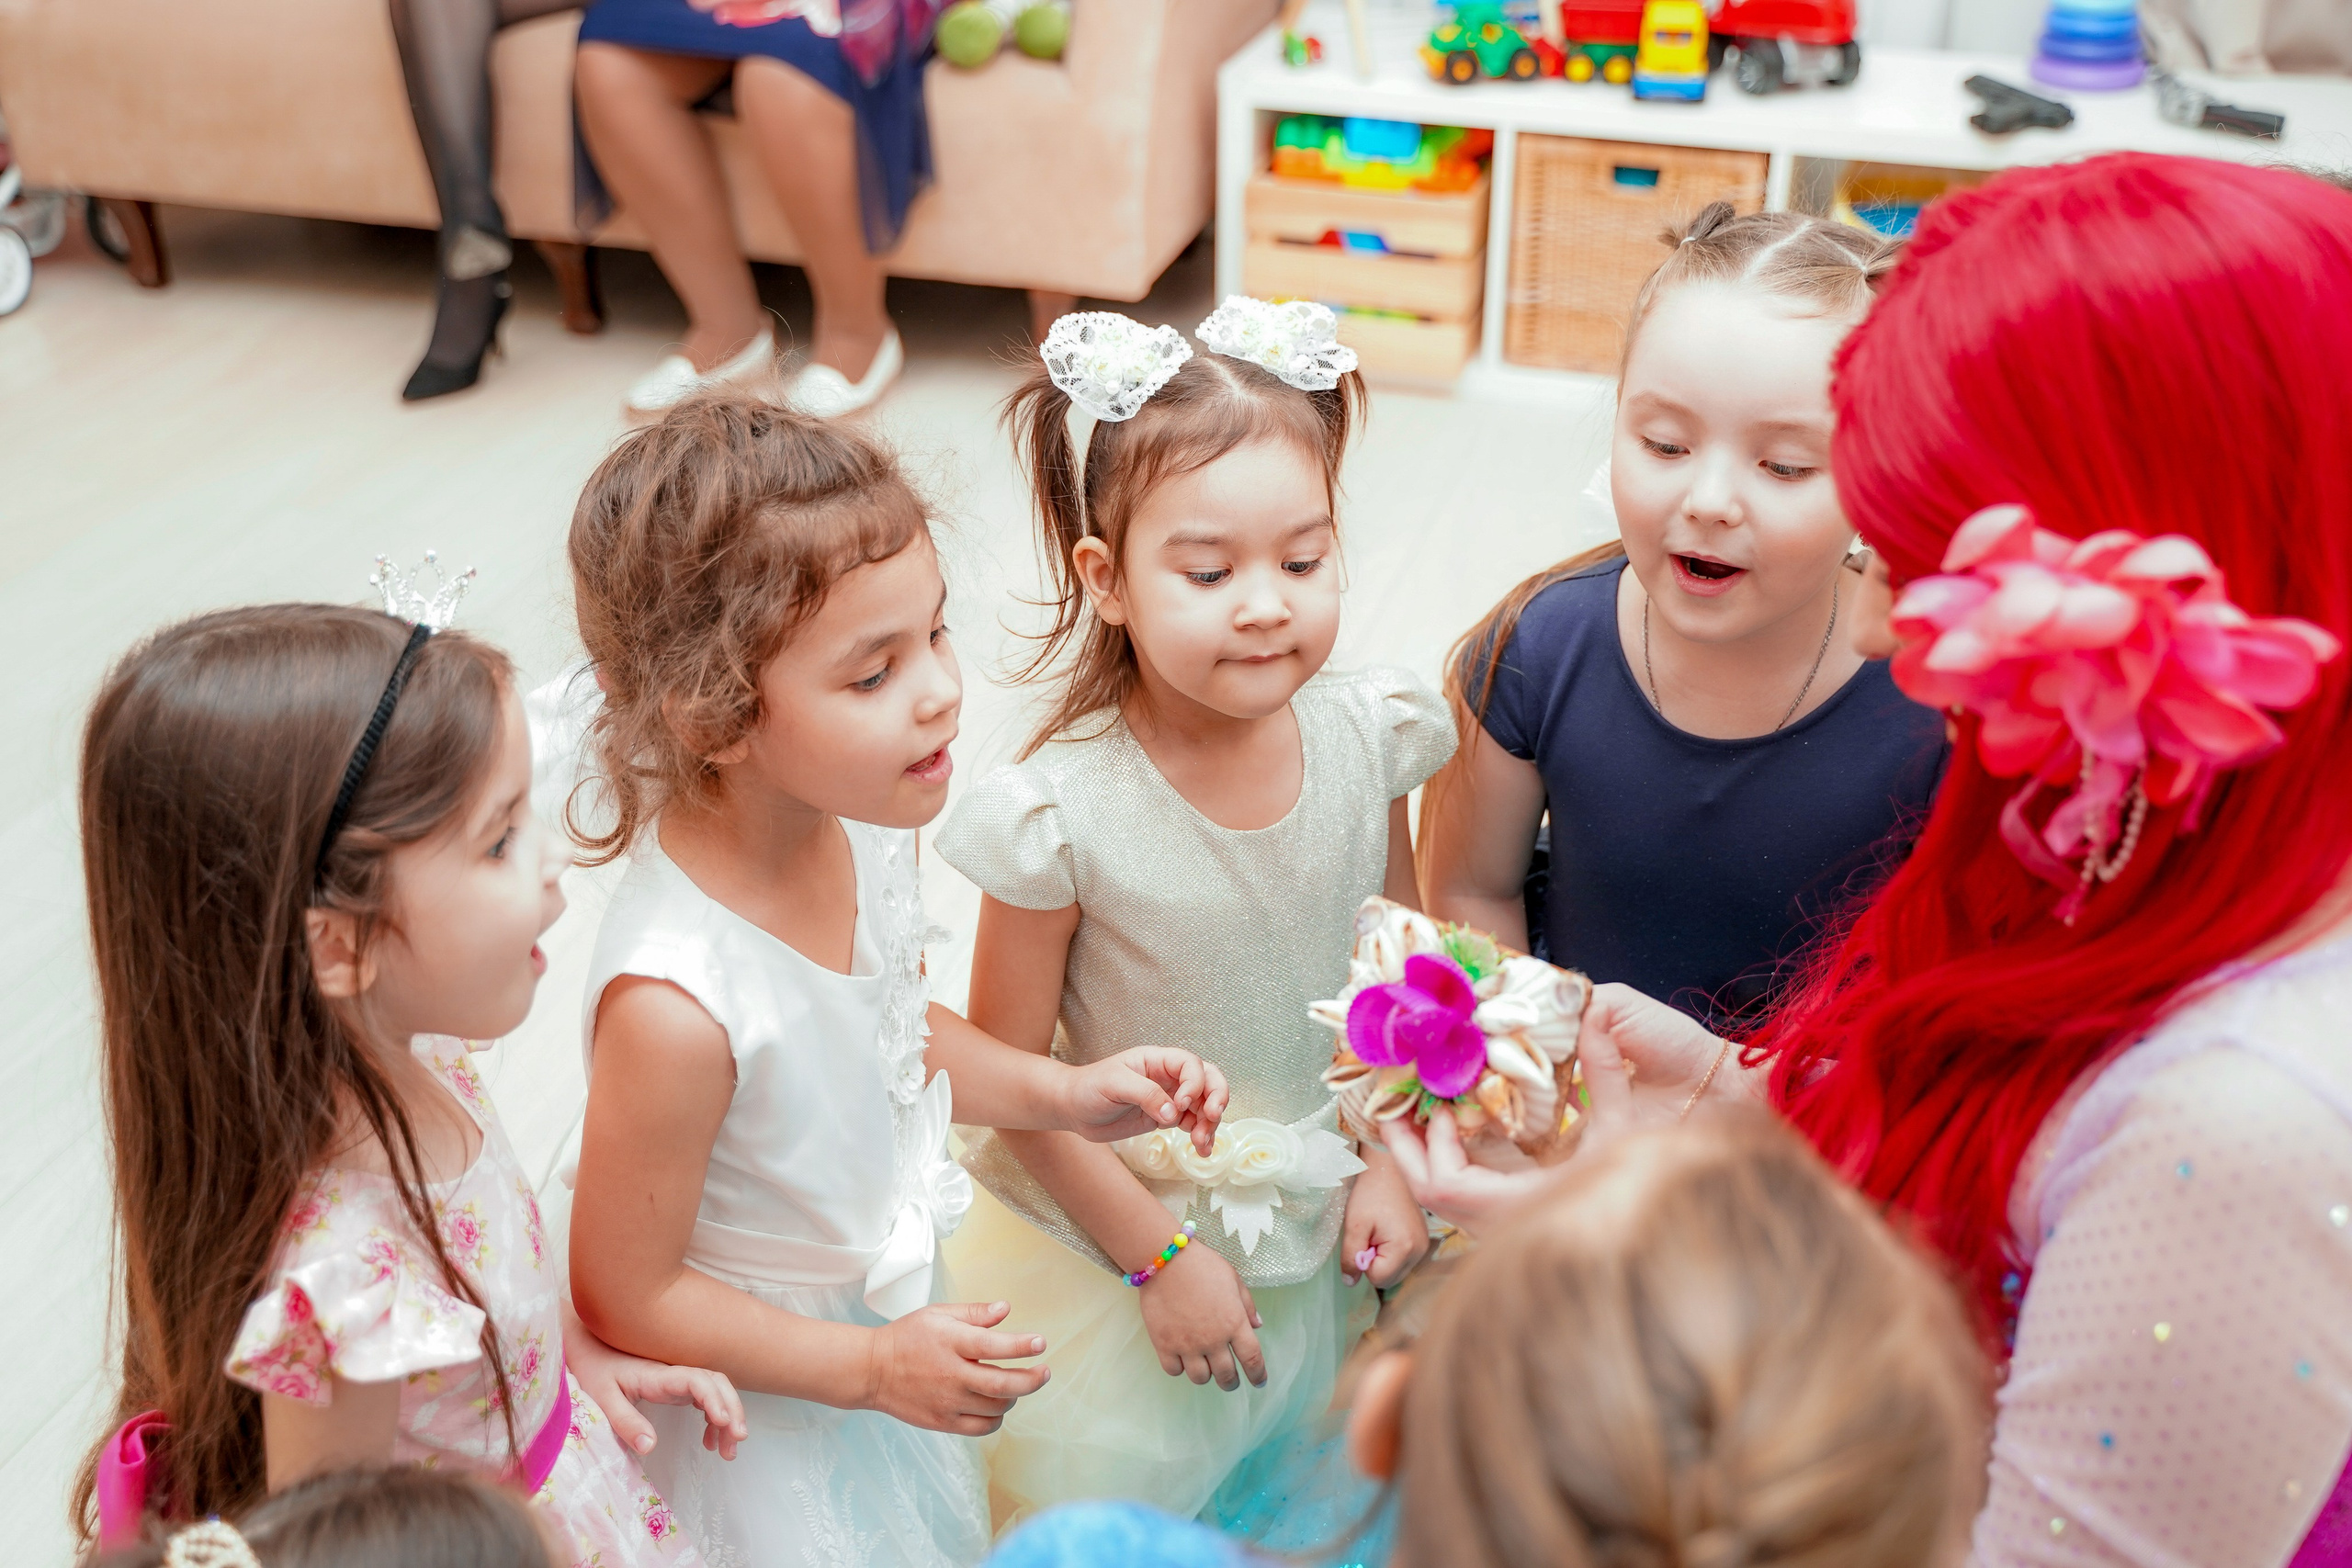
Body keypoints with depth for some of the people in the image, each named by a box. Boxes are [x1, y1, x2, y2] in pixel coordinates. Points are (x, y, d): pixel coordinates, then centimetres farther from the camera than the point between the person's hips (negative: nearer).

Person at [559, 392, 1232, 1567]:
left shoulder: (866, 823, -16)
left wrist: (1063, 1095, -5)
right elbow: (627, 1300, -23)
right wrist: (876, 1368, -19)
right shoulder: (674, 1005, -38)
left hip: (892, 1320, 7)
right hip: (766, 1407, -6)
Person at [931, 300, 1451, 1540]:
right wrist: (1157, 1254, -11)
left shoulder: (1368, 736, -14)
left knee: (1318, 1505, 23)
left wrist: (1386, 1163, -4)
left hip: (1323, 1224, 4)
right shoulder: (1062, 812, -26)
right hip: (1119, 1239, -3)